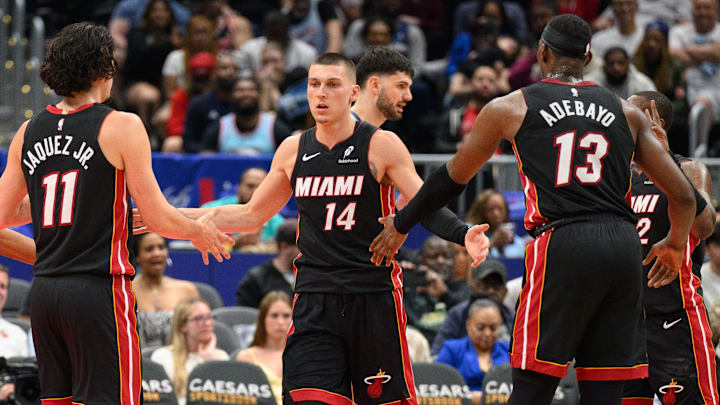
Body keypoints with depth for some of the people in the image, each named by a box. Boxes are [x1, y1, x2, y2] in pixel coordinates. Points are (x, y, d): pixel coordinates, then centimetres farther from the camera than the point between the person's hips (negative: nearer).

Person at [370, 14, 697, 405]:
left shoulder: (510, 108, 10)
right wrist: (675, 245, 36)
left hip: (562, 245, -3)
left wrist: (400, 225, 37)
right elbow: (683, 196, 15)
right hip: (623, 247, 3)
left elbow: (451, 178, 21)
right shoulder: (627, 113, 16)